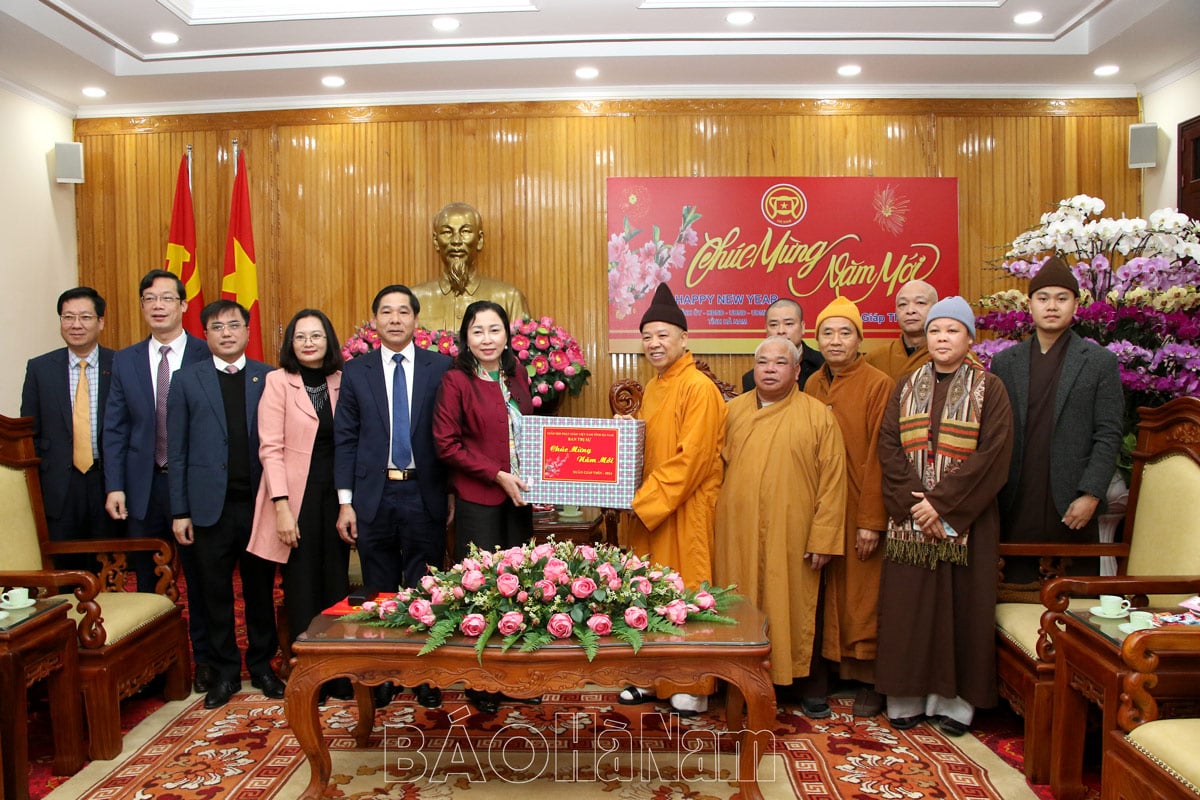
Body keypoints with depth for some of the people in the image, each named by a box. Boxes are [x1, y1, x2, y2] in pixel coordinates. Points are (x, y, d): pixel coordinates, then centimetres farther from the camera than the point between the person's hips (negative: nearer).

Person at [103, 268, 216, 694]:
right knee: (145, 578, 12)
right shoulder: (124, 360, 8)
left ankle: (204, 659, 22)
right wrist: (114, 486, -1)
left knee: (198, 575, 8)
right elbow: (114, 429, 6)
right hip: (142, 484, 3)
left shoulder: (208, 357, -4)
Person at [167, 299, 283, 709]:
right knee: (216, 593, 9)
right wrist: (180, 511, -1)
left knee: (261, 589, 10)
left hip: (259, 502, 0)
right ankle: (225, 672, 24)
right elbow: (176, 450, 3)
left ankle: (262, 666, 26)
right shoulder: (187, 380, 4)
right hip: (211, 505, 0)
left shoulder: (269, 378, 3)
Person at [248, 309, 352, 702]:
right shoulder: (278, 381, -2)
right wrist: (282, 507, -14)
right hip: (297, 495, -3)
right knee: (302, 588, 5)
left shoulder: (342, 382, 7)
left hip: (335, 494, 3)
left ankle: (339, 675, 18)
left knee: (337, 584, 6)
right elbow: (270, 447, -8)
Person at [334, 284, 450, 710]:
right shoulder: (356, 371, 6)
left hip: (425, 494, -1)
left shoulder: (441, 367, 2)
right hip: (373, 495, 1)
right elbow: (345, 439, 5)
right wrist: (345, 502, -1)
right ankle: (380, 677, 24)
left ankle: (426, 676, 19)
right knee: (379, 591, 10)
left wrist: (453, 494, -1)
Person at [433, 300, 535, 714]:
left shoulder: (517, 376, 8)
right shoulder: (456, 381, -8)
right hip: (477, 498, -5)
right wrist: (497, 475, -15)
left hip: (517, 495, 5)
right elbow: (447, 444, -11)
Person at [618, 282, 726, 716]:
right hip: (648, 509, 8)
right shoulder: (651, 389, 13)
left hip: (685, 514, -8)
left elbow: (690, 459, -19)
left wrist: (646, 501, -19)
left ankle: (693, 687, 15)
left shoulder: (699, 388, -13)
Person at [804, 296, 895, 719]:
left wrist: (872, 520, -13)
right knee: (821, 593, 7)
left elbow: (878, 458, -11)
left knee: (862, 594, 4)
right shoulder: (812, 386, 9)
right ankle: (819, 674, 18)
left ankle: (867, 680, 18)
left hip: (860, 511, -4)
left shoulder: (879, 385, -7)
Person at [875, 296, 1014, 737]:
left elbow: (992, 454, -10)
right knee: (908, 604, 4)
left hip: (965, 518, -2)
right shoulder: (906, 388, 8)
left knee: (961, 604, 3)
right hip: (909, 517, 2)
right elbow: (888, 447, 1)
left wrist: (942, 501, -16)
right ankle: (908, 696, 15)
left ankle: (954, 699, 16)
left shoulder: (989, 389, 0)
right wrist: (911, 501, -12)